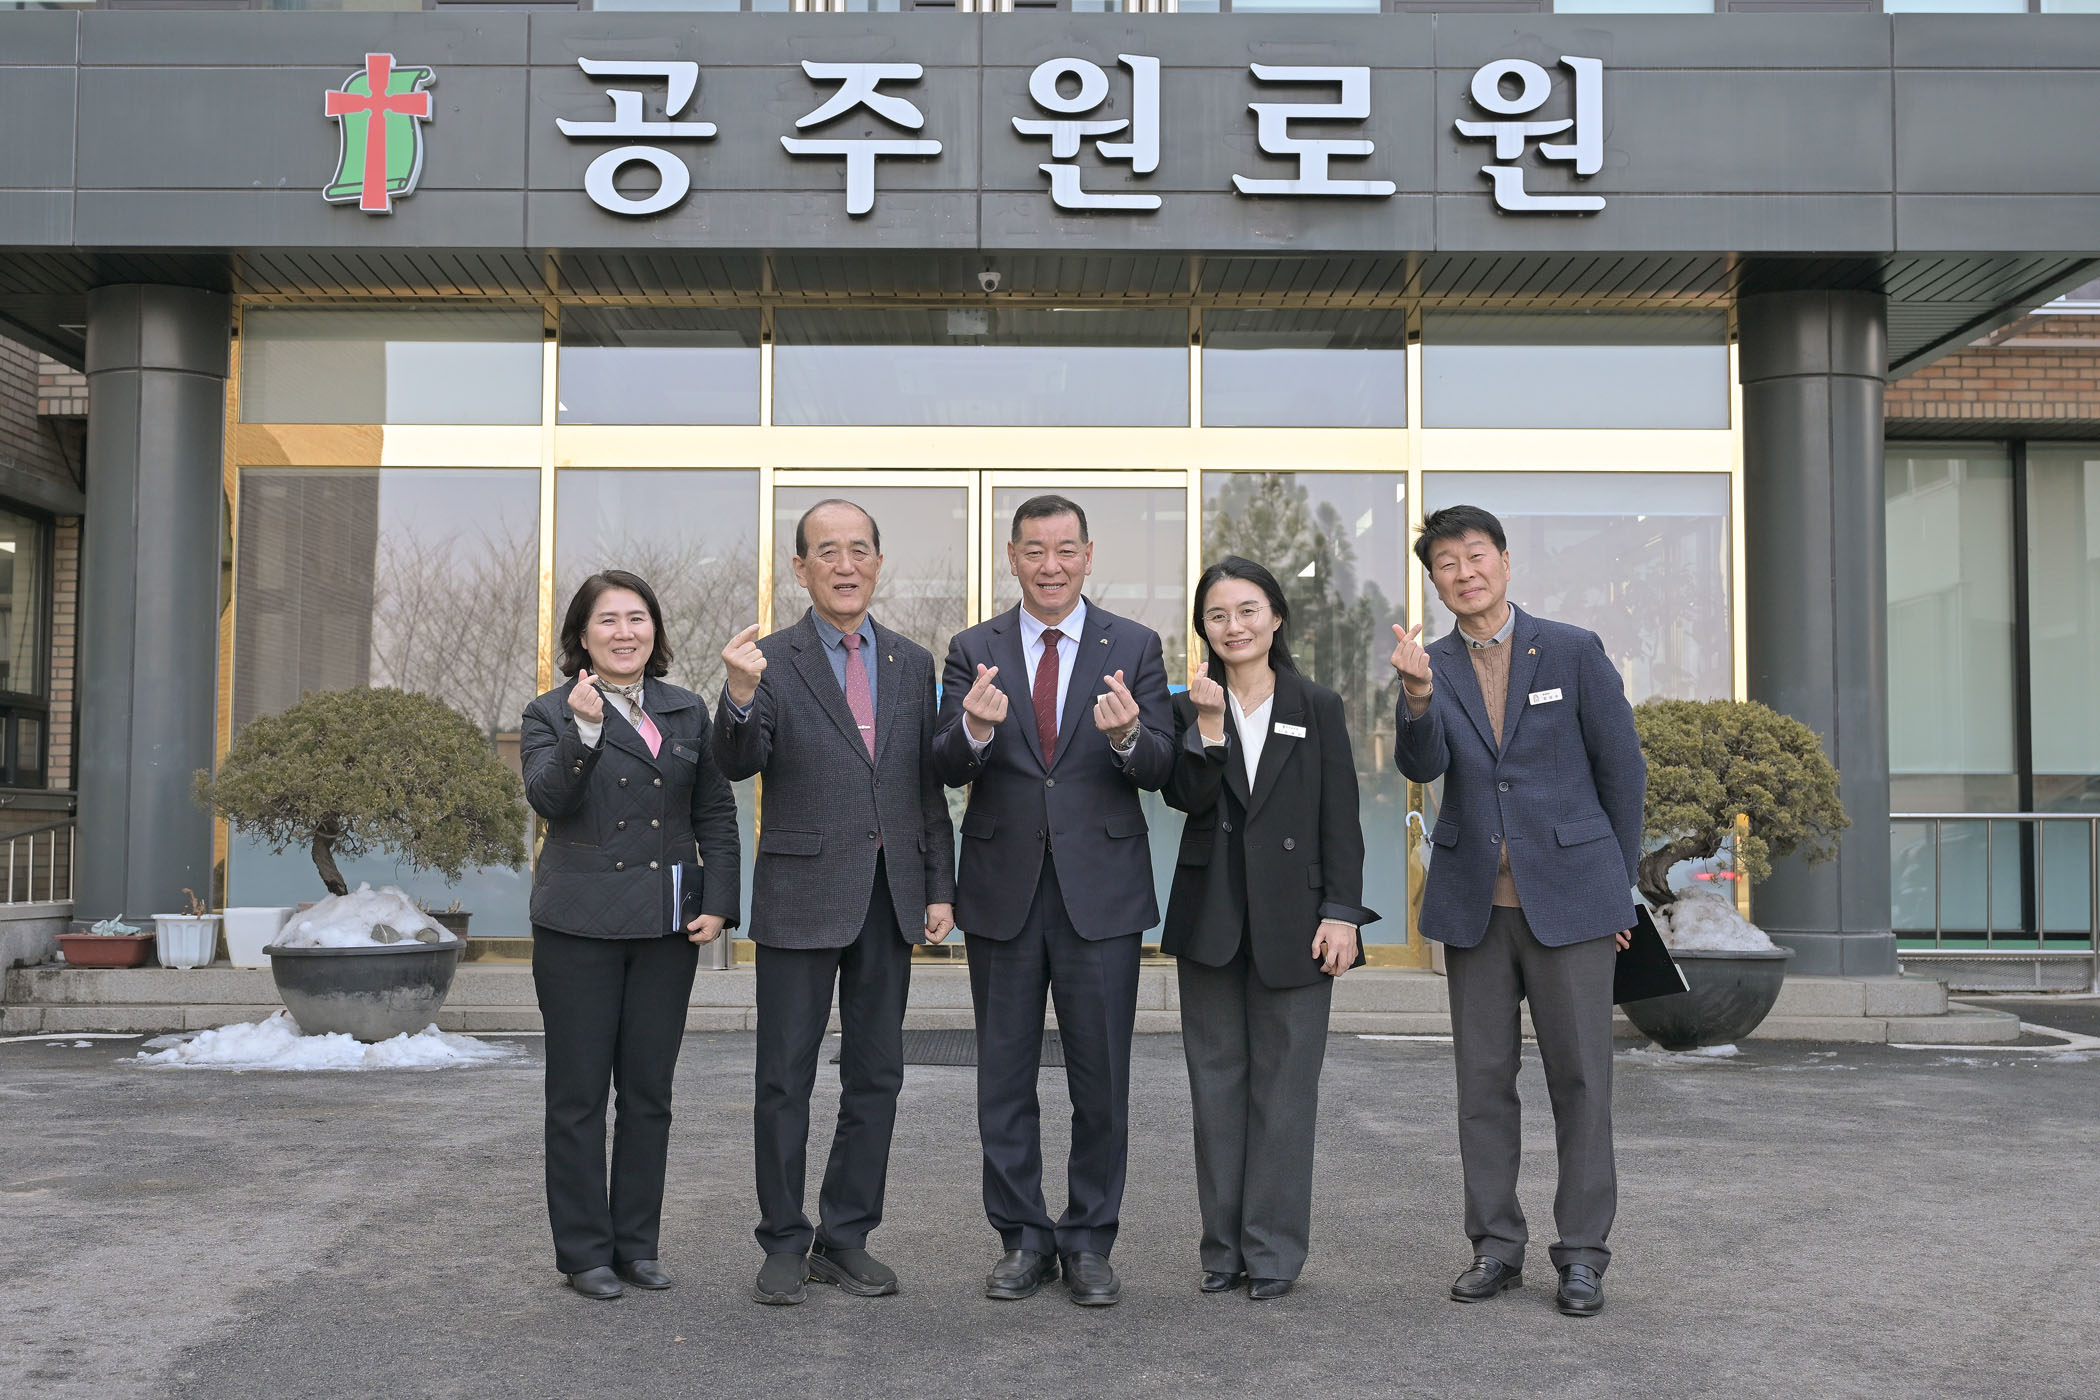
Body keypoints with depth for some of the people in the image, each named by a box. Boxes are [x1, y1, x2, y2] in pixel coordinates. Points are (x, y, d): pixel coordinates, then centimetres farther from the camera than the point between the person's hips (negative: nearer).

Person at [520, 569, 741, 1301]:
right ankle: (585, 1252, 13)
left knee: (649, 1091, 8)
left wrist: (718, 902, 0)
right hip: (579, 927, -3)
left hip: (667, 925, 3)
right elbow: (547, 798, -15)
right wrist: (583, 730, -28)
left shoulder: (688, 713, 10)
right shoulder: (551, 715, 1)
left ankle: (637, 1243, 20)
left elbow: (716, 813, 10)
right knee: (579, 1094, 3)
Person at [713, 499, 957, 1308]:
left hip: (892, 896, 4)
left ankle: (846, 1238, 21)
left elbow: (929, 785, 12)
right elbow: (738, 763, -15)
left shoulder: (912, 664, 9)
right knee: (785, 1079, 4)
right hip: (802, 897, -4)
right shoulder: (772, 660, -3)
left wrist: (940, 889, 7)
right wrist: (740, 697, -35)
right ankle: (784, 1245, 16)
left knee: (876, 1075, 10)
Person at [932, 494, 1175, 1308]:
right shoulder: (973, 652, 5)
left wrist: (1128, 736, -26)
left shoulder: (1135, 647, 3)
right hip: (1003, 892, 1)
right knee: (1005, 1080, 9)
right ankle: (1023, 1239, 22)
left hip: (1101, 891, -1)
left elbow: (1160, 770, -4)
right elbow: (946, 769, -4)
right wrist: (974, 729, -26)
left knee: (1101, 1081, 5)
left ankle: (1089, 1242, 19)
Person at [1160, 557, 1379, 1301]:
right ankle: (1224, 1246, 17)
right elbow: (1187, 798, -9)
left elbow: (1341, 821, 1)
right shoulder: (1189, 708, 6)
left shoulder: (1319, 708, 4)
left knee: (1283, 1086, 2)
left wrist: (1342, 913, -6)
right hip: (1210, 922, 2)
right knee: (1217, 1083, 8)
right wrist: (1210, 722, -20)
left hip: (1293, 921, -1)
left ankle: (1274, 1250, 12)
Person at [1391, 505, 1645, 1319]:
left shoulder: (1573, 651, -1)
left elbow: (1622, 769, 3)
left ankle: (1583, 1253, 12)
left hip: (1567, 897, -2)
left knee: (1580, 1078, 2)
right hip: (1475, 901, 2)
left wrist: (1617, 885, 3)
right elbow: (1421, 767, -12)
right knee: (1483, 1079, 7)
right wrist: (1418, 697, -31)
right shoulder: (1430, 668, 5)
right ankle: (1496, 1246, 18)